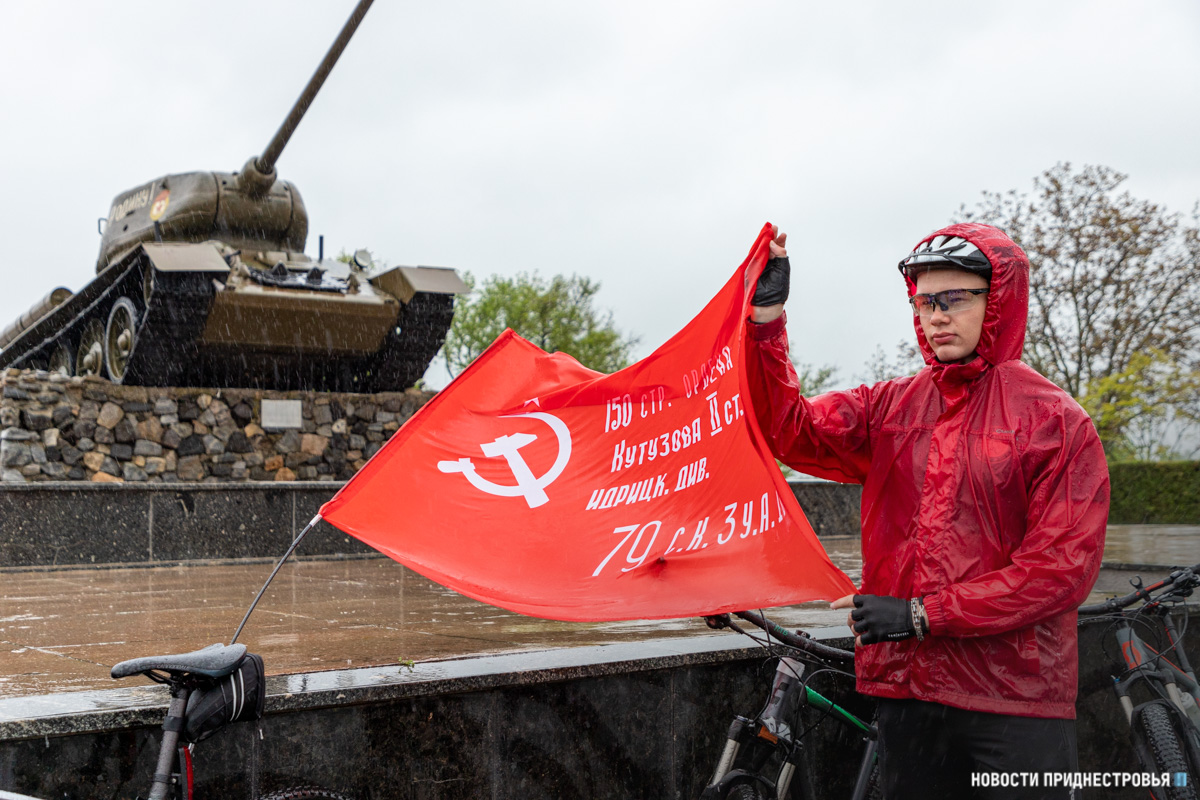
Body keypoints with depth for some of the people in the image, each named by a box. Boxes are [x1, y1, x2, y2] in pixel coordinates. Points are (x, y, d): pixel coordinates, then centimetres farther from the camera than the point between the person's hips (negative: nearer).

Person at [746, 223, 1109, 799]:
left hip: (1016, 698, -3)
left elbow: (1064, 567, -11)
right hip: (908, 689, 4)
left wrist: (924, 615, -15)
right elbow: (789, 430, -3)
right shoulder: (891, 407, 8)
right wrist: (767, 317, -15)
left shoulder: (1057, 422, -5)